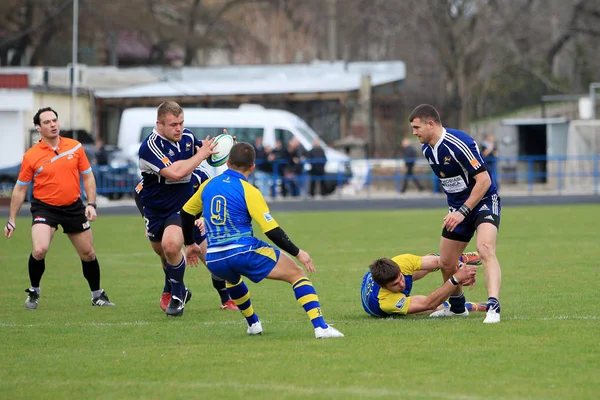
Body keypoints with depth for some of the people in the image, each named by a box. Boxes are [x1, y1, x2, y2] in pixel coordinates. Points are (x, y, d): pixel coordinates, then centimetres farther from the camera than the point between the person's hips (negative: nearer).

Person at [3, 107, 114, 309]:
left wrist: (91, 204, -4)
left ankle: (97, 295, 30)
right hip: (45, 207, -3)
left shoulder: (75, 147, -1)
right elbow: (20, 189, 1)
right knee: (39, 249, -23)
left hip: (74, 207, 3)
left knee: (88, 253, 9)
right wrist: (11, 220, 0)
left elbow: (87, 177, 7)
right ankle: (33, 292, 1)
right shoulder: (31, 156, -7)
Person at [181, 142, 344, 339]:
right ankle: (320, 327, -11)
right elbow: (272, 231, -11)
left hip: (214, 261, 5)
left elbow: (186, 213, 23)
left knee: (232, 278, 42)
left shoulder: (208, 185, 10)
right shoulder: (248, 191, -6)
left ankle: (253, 323, 43)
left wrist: (190, 244, 38)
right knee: (297, 274, 4)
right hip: (245, 253, -5)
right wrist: (298, 253, -1)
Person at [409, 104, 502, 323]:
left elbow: (484, 180, -25)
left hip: (483, 202, -8)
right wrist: (455, 209, 19)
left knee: (485, 250, -31)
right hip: (458, 208, 8)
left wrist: (463, 212, -25)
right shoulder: (427, 150, 2)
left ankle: (493, 308, -41)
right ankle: (457, 307, 35)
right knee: (446, 264, 11)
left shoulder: (460, 143, -25)